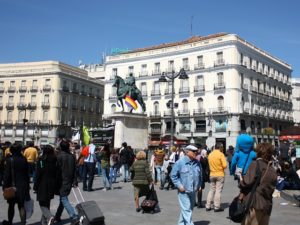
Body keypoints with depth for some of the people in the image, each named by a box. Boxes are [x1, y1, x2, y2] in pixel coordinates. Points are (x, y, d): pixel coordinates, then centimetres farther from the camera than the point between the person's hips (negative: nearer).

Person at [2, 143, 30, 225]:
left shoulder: (10, 160, -12)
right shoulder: (24, 159, 0)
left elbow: (7, 174, -12)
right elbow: (27, 174, 6)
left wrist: (5, 186, -5)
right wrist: (27, 186, 14)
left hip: (13, 185, -3)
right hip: (23, 186, 3)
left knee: (11, 205, 13)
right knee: (21, 206, 9)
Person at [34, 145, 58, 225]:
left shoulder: (41, 160, -11)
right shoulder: (55, 160, -1)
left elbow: (38, 174, -12)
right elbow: (57, 174, 2)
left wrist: (35, 186, -4)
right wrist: (56, 187, 8)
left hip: (43, 185, -4)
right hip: (51, 185, 5)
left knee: (42, 204, 3)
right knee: (47, 204, 17)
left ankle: (50, 217, -20)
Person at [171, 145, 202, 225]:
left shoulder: (197, 163, 7)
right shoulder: (180, 163, -10)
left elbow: (200, 175, 21)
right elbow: (173, 175, -6)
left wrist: (199, 185, 10)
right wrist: (179, 185, -12)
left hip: (193, 191, 7)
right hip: (183, 191, -6)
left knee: (190, 209, 15)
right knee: (186, 209, -10)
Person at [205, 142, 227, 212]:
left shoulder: (210, 154, 5)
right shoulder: (221, 154, -13)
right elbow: (225, 165, -16)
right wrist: (222, 167, 3)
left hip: (212, 174, 5)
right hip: (220, 175, -5)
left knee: (211, 190, 13)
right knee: (218, 191, 1)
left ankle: (208, 206, 14)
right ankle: (217, 207, 3)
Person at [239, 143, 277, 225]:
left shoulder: (256, 164, -8)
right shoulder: (272, 170, 13)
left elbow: (247, 182, -17)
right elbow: (271, 188, 14)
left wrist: (241, 183, 3)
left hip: (254, 204, -7)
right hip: (267, 206, 7)